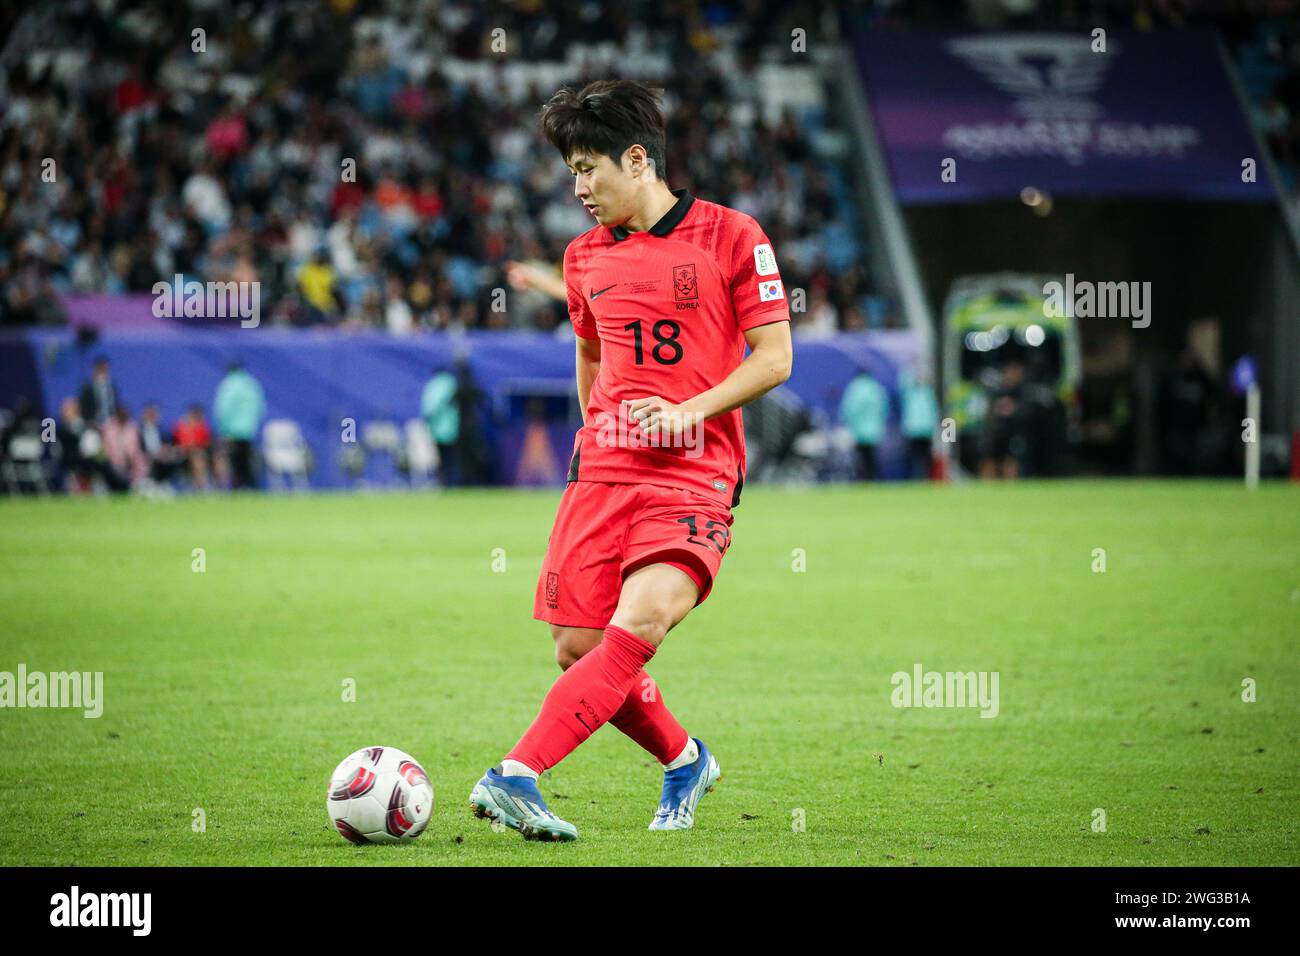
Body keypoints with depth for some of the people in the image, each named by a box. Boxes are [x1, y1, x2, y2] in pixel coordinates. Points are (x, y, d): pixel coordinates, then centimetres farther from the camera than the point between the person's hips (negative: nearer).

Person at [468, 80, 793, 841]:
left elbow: (774, 358, -2)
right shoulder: (587, 257, 14)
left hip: (695, 474, -5)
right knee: (578, 650, -1)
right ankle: (685, 762, 24)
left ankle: (515, 777, -36)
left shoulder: (731, 236, -1)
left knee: (638, 625, -27)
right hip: (603, 471, 5)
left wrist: (690, 411, -13)